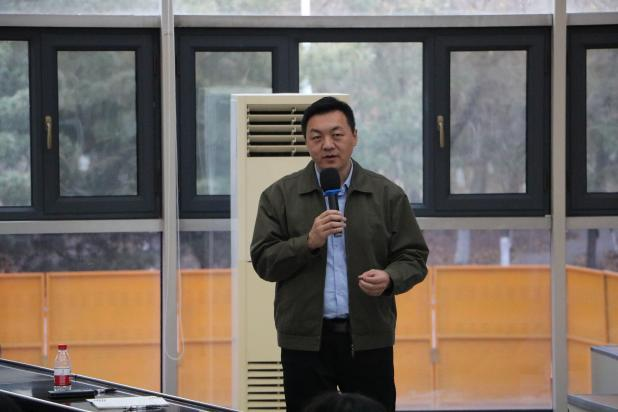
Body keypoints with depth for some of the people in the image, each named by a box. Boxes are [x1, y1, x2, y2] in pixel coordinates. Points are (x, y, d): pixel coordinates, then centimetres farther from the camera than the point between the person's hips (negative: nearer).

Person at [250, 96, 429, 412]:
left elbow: (413, 258, 5)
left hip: (369, 338, 0)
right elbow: (264, 261, -1)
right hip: (305, 339, 0)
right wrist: (309, 242, -17)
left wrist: (389, 279, -16)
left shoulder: (388, 195, 5)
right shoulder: (279, 196, 4)